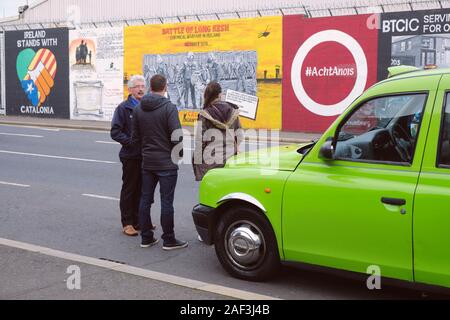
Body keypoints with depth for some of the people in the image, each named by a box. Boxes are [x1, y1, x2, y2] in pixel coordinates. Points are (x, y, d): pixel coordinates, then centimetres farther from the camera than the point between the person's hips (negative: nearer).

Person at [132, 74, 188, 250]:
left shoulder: (138, 109, 5)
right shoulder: (169, 107, -13)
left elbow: (136, 137, 8)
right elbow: (176, 136, -17)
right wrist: (180, 153, 0)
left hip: (147, 162, 6)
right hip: (166, 162, -5)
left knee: (145, 199, 11)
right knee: (166, 201, 0)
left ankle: (146, 238, 17)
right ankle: (169, 240, 6)